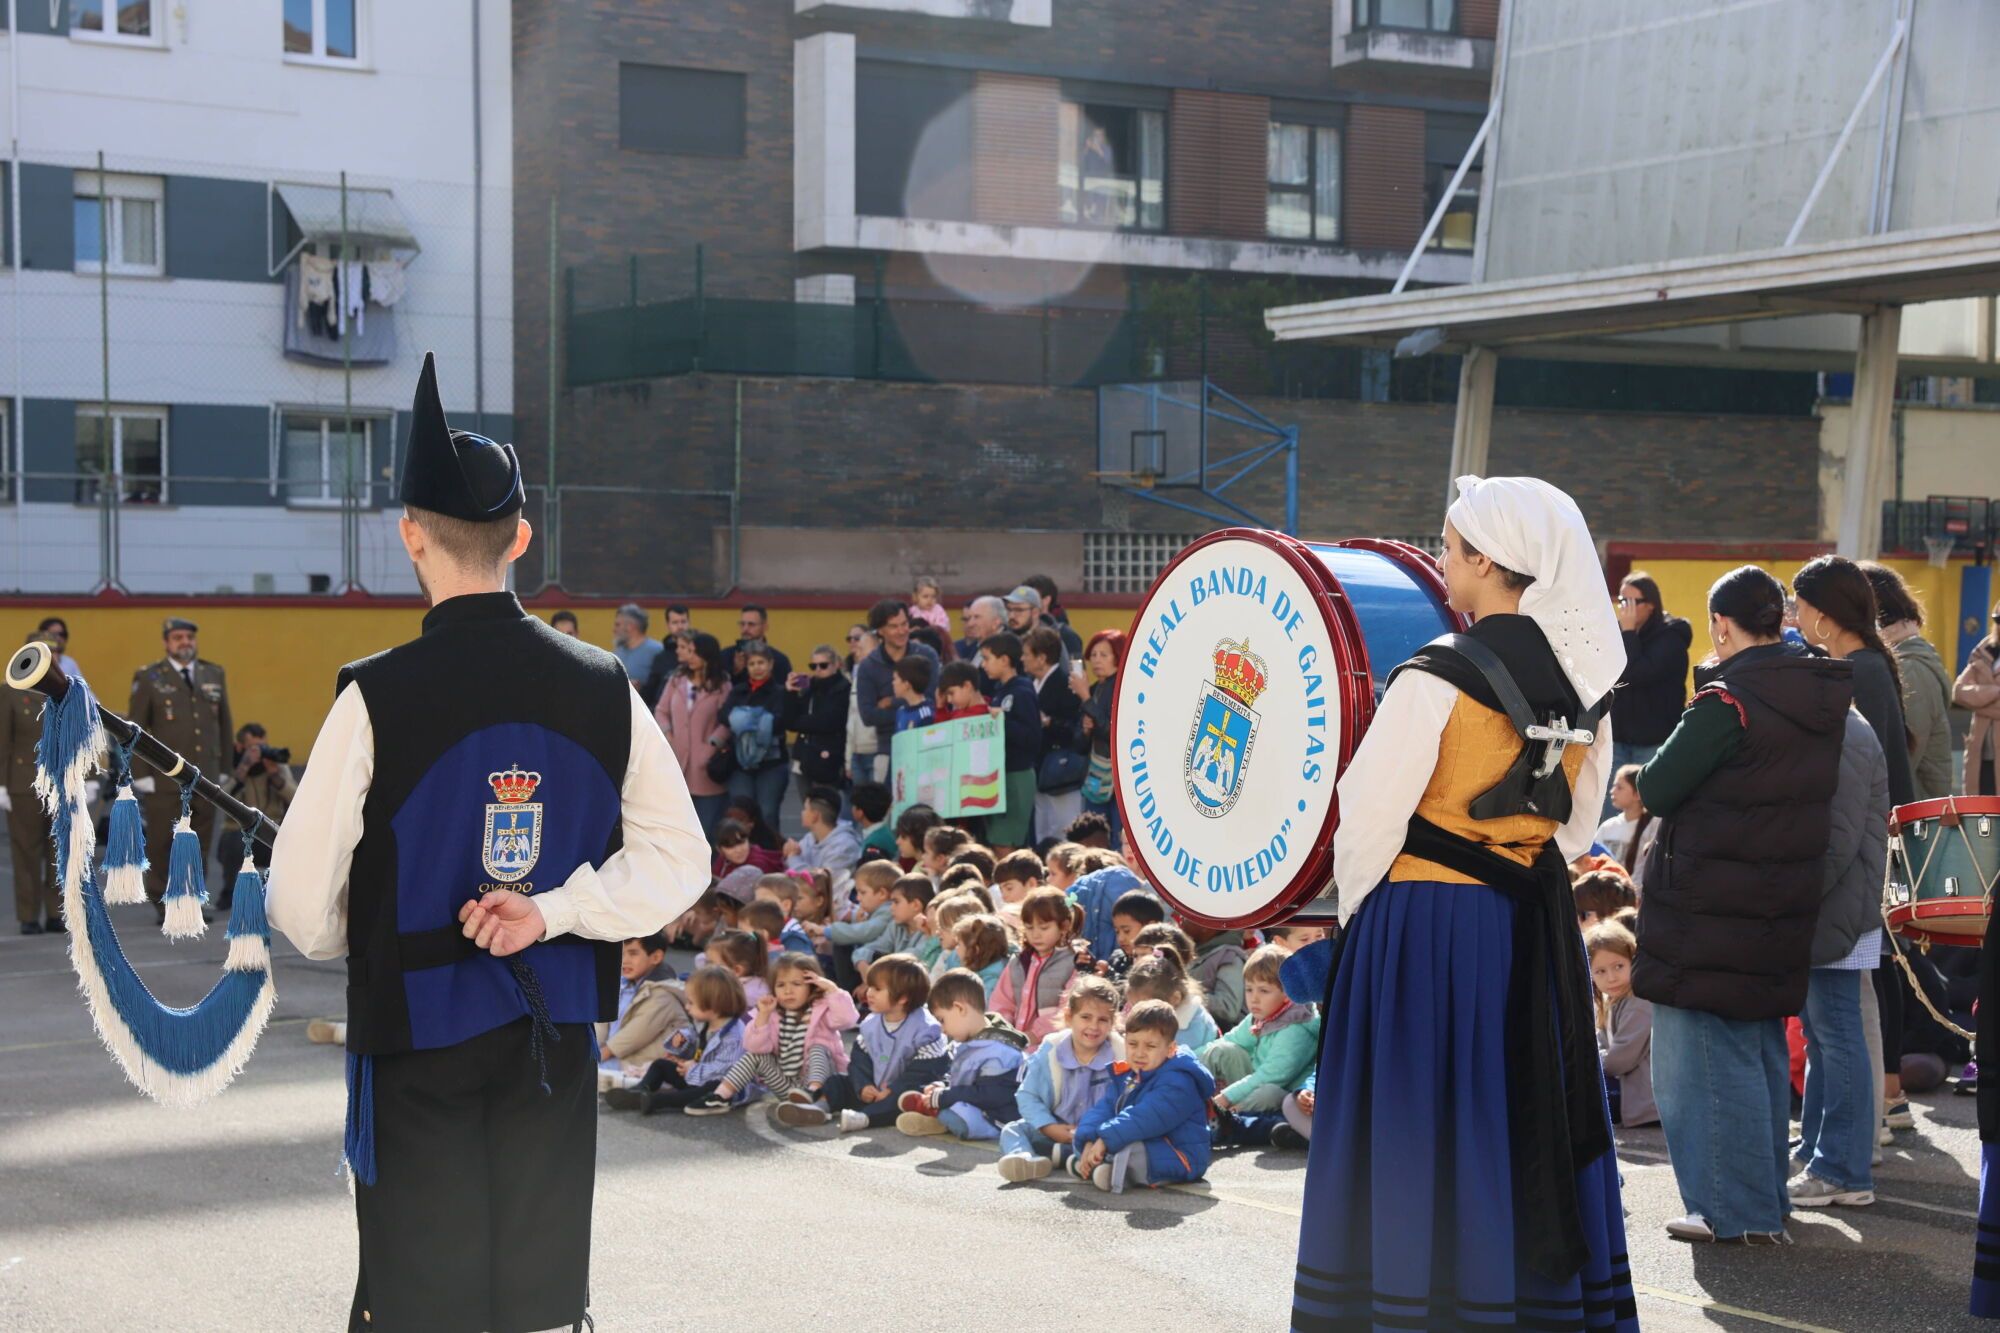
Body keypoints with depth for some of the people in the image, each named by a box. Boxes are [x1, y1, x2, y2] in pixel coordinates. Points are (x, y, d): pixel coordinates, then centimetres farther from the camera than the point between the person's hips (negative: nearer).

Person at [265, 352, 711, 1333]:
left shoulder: (378, 697, -14)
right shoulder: (602, 689, -2)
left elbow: (302, 908, -10)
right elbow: (680, 862, 2)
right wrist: (552, 911, -7)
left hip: (415, 1040, -3)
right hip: (554, 1044, 3)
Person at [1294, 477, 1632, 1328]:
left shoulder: (1435, 680, -16)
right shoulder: (1583, 682, 3)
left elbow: (1367, 818, -11)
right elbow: (1577, 823, 11)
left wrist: (1351, 910, 6)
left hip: (1422, 928, -6)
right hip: (1534, 929, 6)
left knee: (1421, 1134, 2)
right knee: (1534, 1129, 13)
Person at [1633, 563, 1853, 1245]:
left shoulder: (1728, 702, -19)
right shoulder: (1823, 699, 5)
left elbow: (1657, 790, -16)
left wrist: (1647, 776, 7)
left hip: (1710, 914, -8)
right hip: (1785, 905, 8)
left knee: (1711, 1057, 0)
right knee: (1765, 1053, 18)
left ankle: (1737, 1210, 1)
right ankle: (1767, 1200, 26)